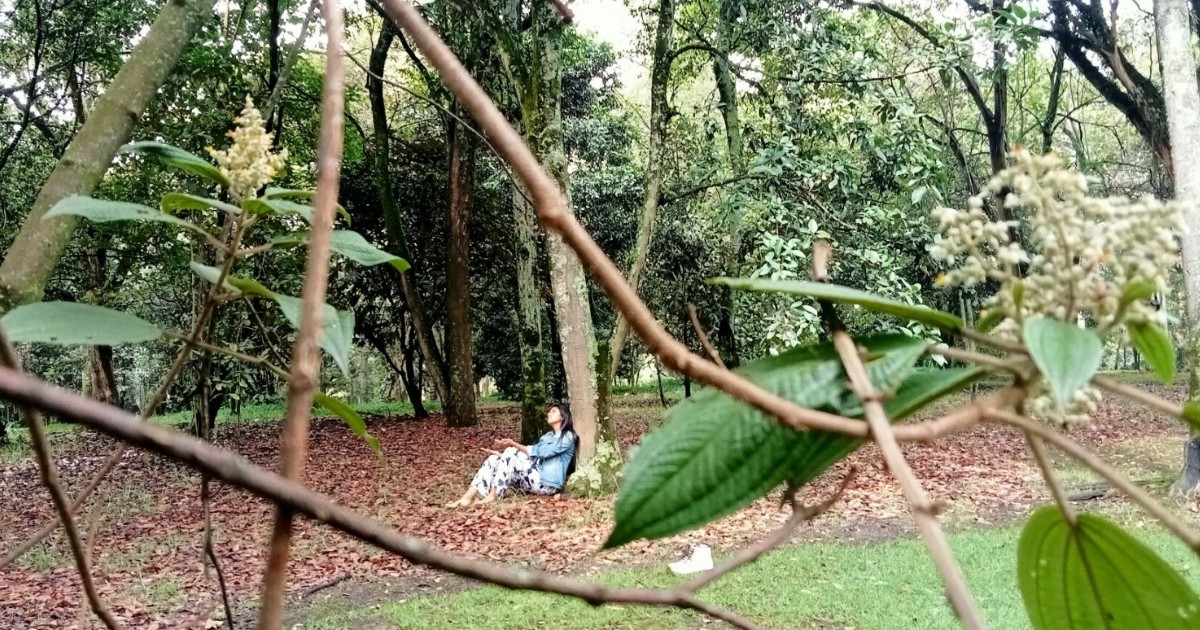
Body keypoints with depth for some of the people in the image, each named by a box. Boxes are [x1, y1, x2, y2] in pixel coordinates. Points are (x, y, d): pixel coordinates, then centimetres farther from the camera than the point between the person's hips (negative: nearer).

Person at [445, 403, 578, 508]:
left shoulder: (567, 436, -1)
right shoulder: (548, 435, 27)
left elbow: (540, 452, -13)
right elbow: (529, 456, 17)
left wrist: (514, 444, -13)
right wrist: (501, 454, 6)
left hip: (548, 484, -8)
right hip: (535, 478, 8)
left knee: (511, 453, -24)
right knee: (494, 459, -7)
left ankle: (493, 495, -25)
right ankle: (469, 496, -24)